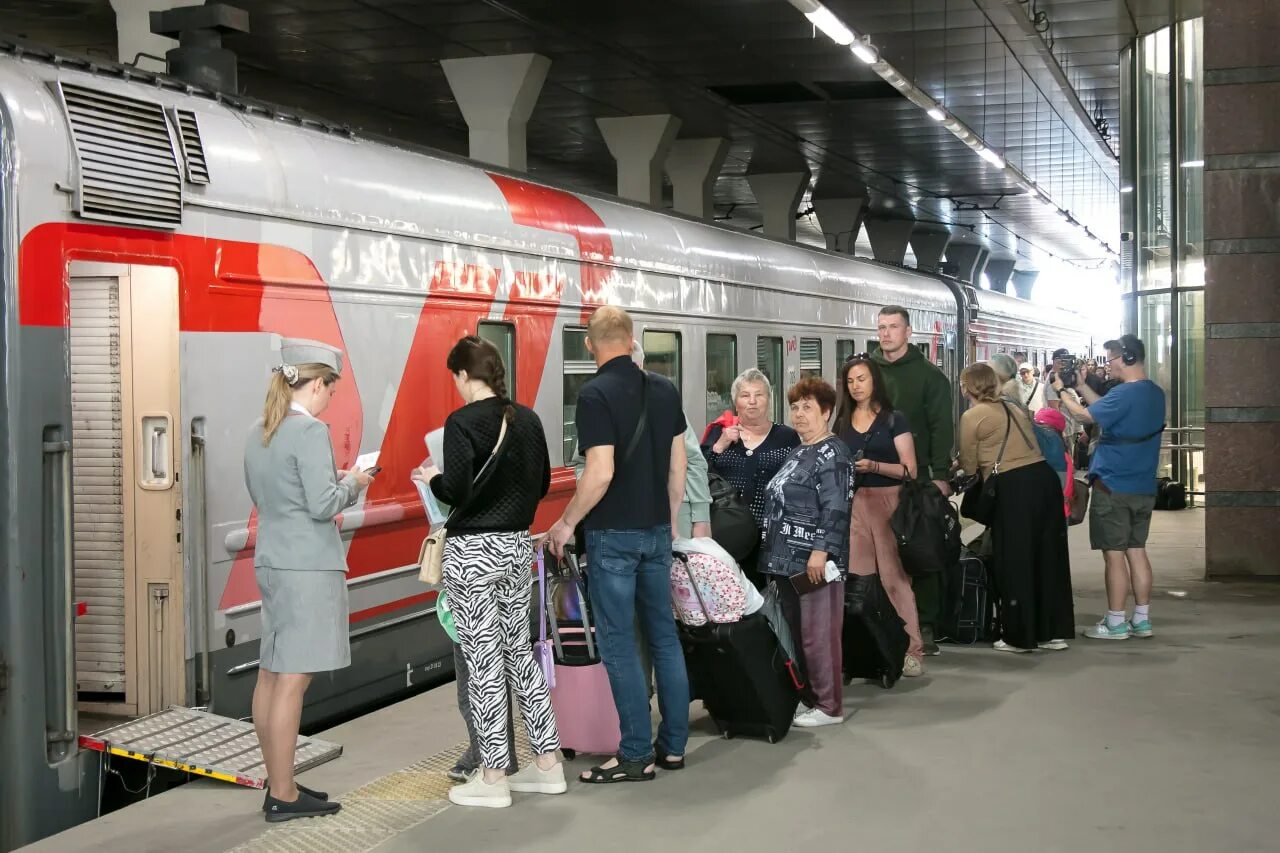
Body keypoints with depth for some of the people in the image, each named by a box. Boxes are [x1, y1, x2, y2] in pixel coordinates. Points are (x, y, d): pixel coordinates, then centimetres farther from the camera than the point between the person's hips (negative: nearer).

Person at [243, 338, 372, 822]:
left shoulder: (258, 434, 11)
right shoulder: (310, 431, -15)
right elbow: (323, 505, -20)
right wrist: (352, 483, -1)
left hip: (271, 561, 9)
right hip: (307, 567, -9)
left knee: (271, 674, 12)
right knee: (292, 680, -4)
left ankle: (278, 782, 21)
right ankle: (282, 796, 1)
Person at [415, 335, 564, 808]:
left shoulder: (462, 422, -14)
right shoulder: (527, 419, 6)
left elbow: (457, 491, -19)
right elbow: (541, 485, 11)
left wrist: (433, 479, 1)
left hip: (474, 551, -7)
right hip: (518, 546, 7)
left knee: (483, 660, 1)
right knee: (519, 649, 16)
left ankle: (493, 778, 8)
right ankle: (548, 763, 21)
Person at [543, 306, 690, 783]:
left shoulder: (596, 394, -15)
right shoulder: (664, 390, 5)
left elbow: (601, 473, -21)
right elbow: (678, 463, 10)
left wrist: (566, 523, -9)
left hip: (613, 534, -6)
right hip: (656, 530, 7)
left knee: (619, 643, 0)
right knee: (664, 636, 12)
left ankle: (636, 755, 3)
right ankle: (673, 744, 18)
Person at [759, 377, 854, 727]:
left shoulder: (831, 453, -9)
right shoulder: (797, 452, 19)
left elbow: (835, 509, -17)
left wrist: (820, 551, -23)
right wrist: (775, 553, 21)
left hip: (815, 562, -9)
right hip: (788, 560, 9)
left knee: (818, 635, -5)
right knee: (795, 632, 12)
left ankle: (829, 706, 2)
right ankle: (806, 698, 21)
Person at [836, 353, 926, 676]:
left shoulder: (893, 420, 1)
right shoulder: (841, 423, 13)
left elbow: (909, 470, -5)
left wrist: (874, 466, -19)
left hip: (888, 503, -4)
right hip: (853, 504, 4)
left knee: (895, 577, -7)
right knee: (857, 577, -1)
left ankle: (911, 650, -5)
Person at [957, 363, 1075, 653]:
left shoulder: (971, 416, 0)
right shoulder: (1016, 409, 19)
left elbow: (969, 464, 5)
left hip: (1014, 487, -7)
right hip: (1044, 476, 7)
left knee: (1015, 562, 3)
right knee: (1048, 556, 13)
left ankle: (1019, 636, 9)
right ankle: (1054, 631, 20)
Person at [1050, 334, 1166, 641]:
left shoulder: (1124, 394, -20)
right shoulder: (1155, 393, 9)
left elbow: (1086, 416, -12)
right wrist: (1081, 386, 12)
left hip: (1113, 487, -8)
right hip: (1144, 487, 8)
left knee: (1114, 554, -1)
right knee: (1136, 551, 13)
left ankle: (1116, 623, 3)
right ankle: (1142, 620, 16)